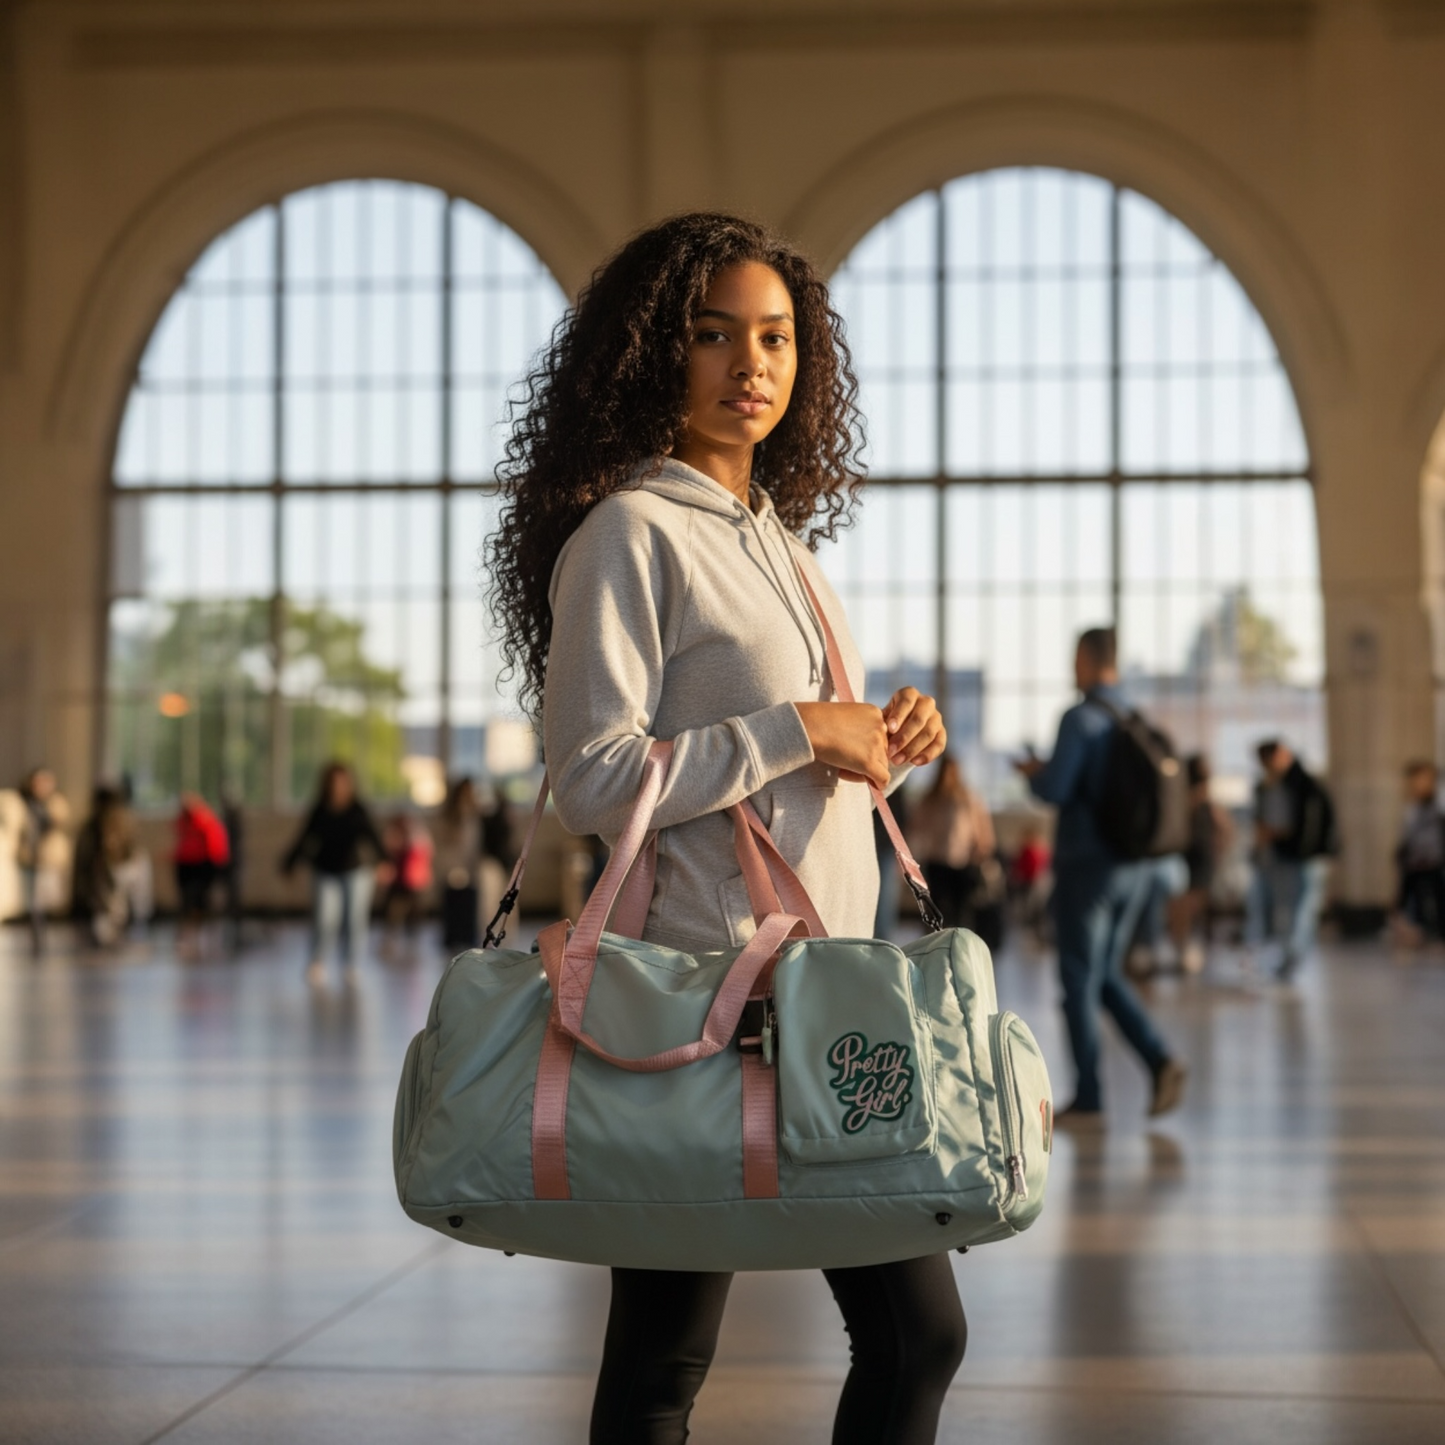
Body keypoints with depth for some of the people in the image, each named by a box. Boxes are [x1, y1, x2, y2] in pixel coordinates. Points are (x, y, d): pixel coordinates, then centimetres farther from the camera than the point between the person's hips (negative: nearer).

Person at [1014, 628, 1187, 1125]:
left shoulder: (1080, 719, -13)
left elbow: (1054, 789, -21)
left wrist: (1034, 772, 3)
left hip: (1087, 864, -7)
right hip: (1135, 866, 7)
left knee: (1080, 981, 3)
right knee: (1105, 976, 18)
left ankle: (1088, 1101, 6)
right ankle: (1160, 1061, -1)